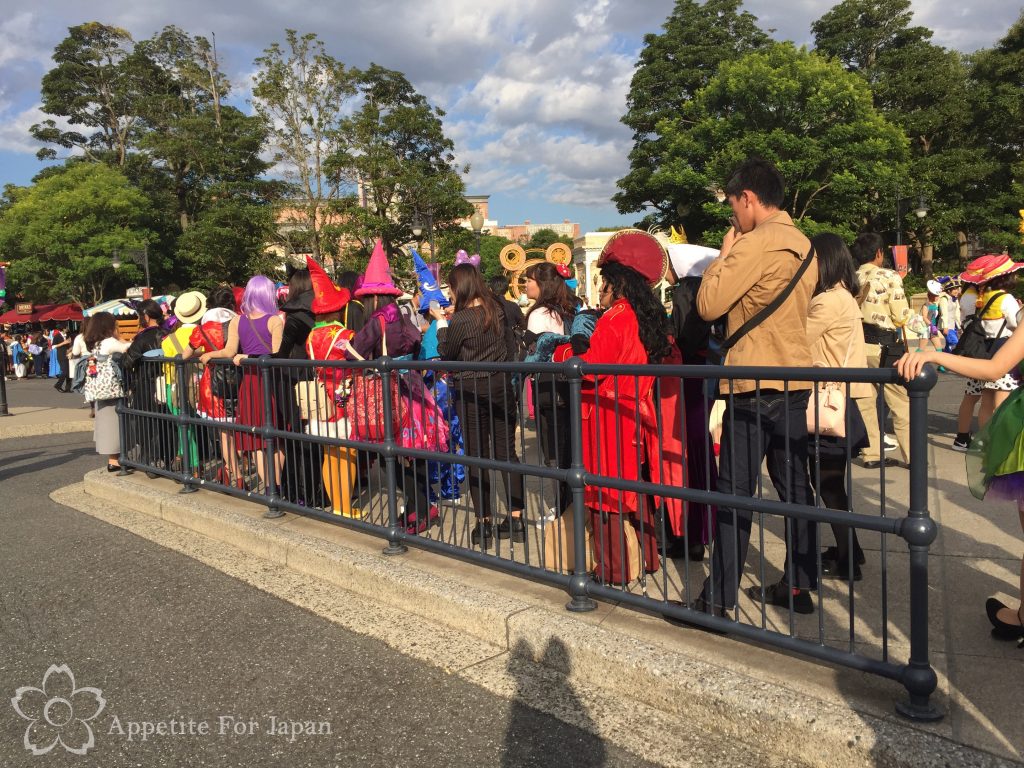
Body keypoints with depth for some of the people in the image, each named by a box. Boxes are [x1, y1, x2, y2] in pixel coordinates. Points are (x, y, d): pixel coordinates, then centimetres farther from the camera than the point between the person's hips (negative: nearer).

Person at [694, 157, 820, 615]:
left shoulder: (756, 242, -14)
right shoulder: (802, 244, 14)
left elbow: (708, 304, -13)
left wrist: (724, 254, 0)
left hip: (755, 386, -9)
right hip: (794, 381, 9)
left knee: (735, 492, -3)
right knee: (794, 486, 14)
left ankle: (720, 598, 3)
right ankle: (798, 586, 23)